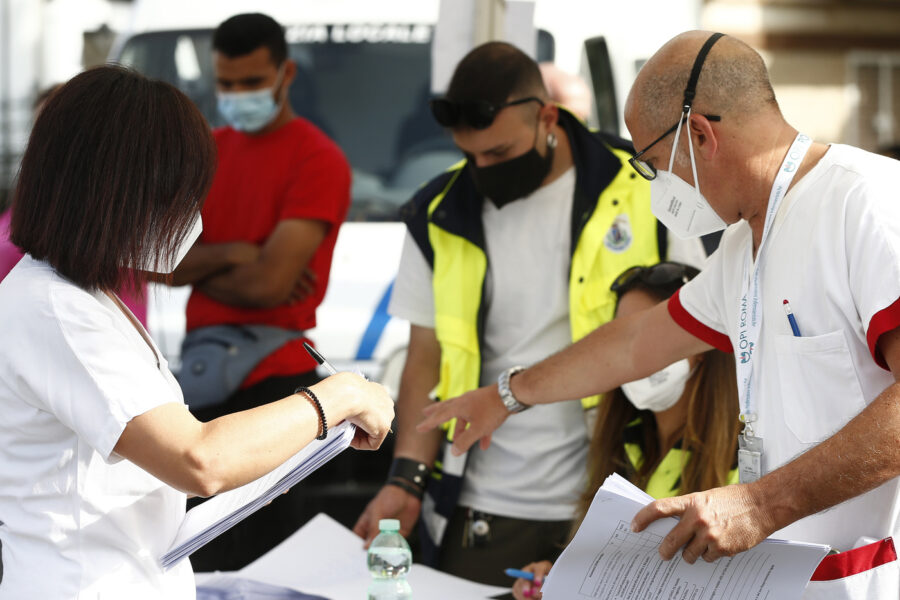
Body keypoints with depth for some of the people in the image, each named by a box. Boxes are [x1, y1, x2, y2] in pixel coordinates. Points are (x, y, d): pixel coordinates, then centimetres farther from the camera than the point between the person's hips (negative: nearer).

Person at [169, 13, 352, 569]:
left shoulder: (318, 160, -10)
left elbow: (270, 283, -18)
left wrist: (196, 267, -1)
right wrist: (230, 256, -11)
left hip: (272, 380, -7)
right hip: (203, 374, 7)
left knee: (260, 557, -7)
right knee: (212, 550, 15)